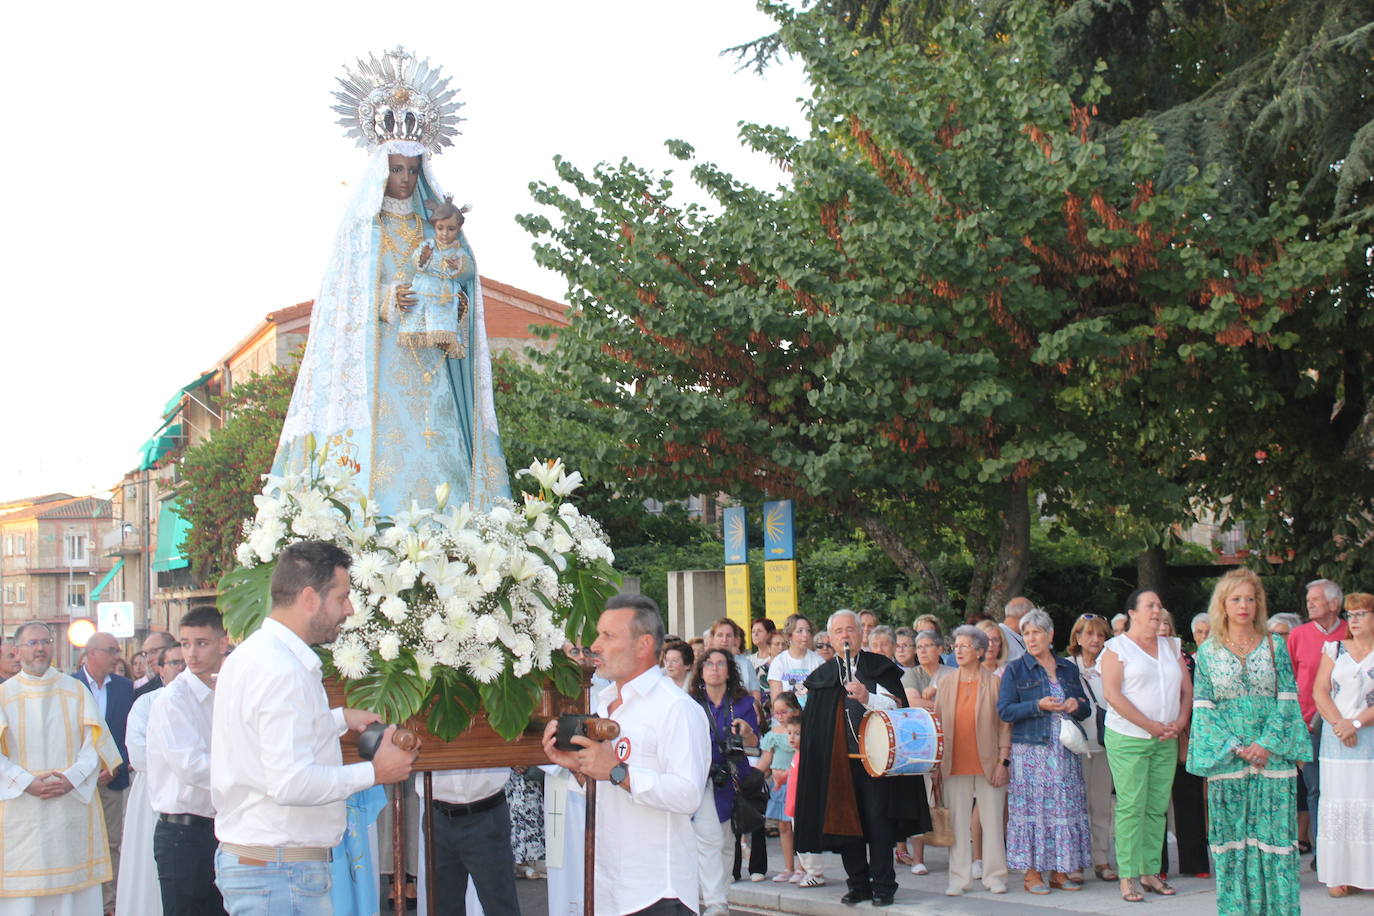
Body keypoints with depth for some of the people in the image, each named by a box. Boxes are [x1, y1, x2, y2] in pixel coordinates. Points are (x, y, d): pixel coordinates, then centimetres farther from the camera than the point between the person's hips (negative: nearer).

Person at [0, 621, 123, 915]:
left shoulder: (76, 691, 8)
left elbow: (94, 741, 2)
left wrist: (72, 778, -13)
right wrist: (27, 782, -15)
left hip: (72, 807, 1)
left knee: (72, 891, 0)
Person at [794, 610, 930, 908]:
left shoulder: (880, 667, 5)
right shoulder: (821, 676, 14)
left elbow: (896, 704, -5)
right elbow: (812, 725, 16)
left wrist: (867, 698, -22)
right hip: (837, 761, 3)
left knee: (877, 822, -5)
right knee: (844, 823, 4)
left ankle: (883, 885, 3)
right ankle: (858, 884, 13)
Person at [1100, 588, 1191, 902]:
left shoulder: (1171, 647, 15)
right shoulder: (1117, 647, -2)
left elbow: (1187, 689, 15)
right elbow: (1112, 694, -11)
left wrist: (1180, 721, -4)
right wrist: (1150, 725, -14)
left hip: (1166, 741, 5)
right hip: (1128, 738, -5)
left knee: (1157, 807, 5)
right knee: (1131, 808, -7)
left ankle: (1150, 872, 12)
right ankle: (1128, 877, -3)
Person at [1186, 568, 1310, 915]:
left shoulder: (1274, 646, 6)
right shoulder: (1208, 651, 6)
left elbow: (1287, 699, 1)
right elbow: (1203, 707, 1)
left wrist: (1268, 744, -11)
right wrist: (1233, 748, -10)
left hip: (1272, 755, 0)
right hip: (1226, 758, 0)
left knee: (1273, 832, -1)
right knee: (1232, 836, 1)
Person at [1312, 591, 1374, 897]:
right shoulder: (1335, 650, 12)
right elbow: (1319, 691, 5)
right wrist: (1339, 724, -9)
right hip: (1335, 737, 2)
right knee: (1338, 803, -2)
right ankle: (1340, 874, 0)